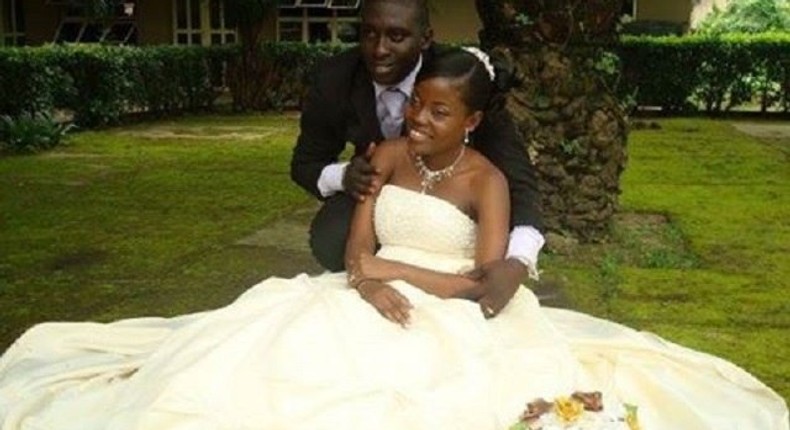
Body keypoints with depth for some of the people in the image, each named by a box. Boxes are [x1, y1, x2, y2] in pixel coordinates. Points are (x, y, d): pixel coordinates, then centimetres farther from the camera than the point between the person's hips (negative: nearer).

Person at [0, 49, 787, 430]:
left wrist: (396, 269, -13)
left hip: (451, 323, -3)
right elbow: (356, 249, 0)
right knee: (269, 358, -20)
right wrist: (371, 285, -24)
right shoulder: (388, 155, 6)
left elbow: (487, 281, -13)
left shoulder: (486, 179, -5)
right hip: (375, 305, 3)